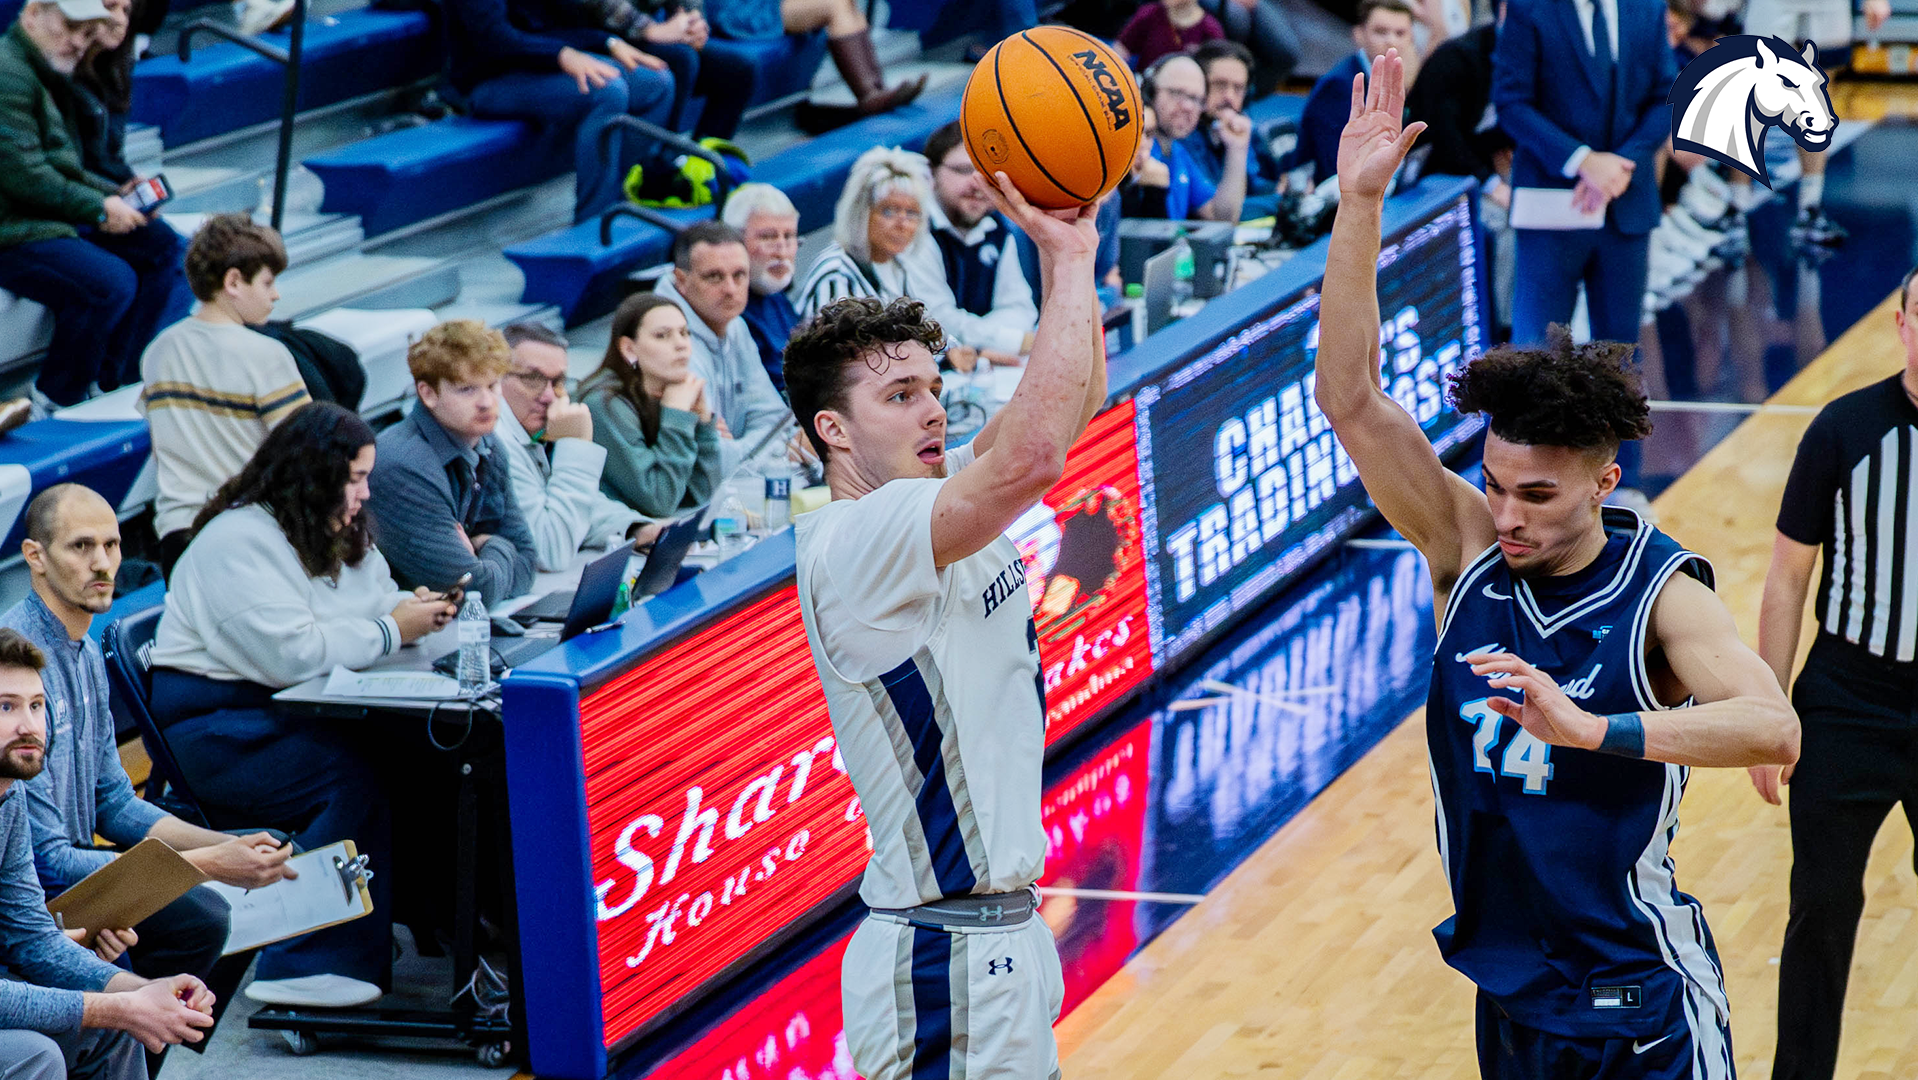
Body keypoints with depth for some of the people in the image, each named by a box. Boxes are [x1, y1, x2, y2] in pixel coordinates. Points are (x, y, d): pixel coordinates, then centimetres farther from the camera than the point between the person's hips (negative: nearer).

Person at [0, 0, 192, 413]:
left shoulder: (48, 76, 18)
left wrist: (118, 195, 7)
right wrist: (99, 209, -13)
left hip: (46, 219, 11)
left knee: (163, 246, 7)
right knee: (110, 281, -29)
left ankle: (121, 380, 6)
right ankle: (56, 402, -11)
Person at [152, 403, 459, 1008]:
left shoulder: (342, 535, 15)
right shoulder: (240, 540, -16)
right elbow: (291, 652, -25)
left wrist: (414, 610, -3)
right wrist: (392, 630, -18)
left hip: (289, 711, 8)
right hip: (211, 725, -8)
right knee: (352, 776, -31)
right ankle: (306, 967, -28)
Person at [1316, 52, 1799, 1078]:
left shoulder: (1662, 595, -15)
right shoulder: (1468, 548, -5)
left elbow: (1774, 727, -31)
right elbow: (1350, 399, -13)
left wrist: (1592, 729, -39)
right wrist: (1359, 205, -22)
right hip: (1507, 991, 5)